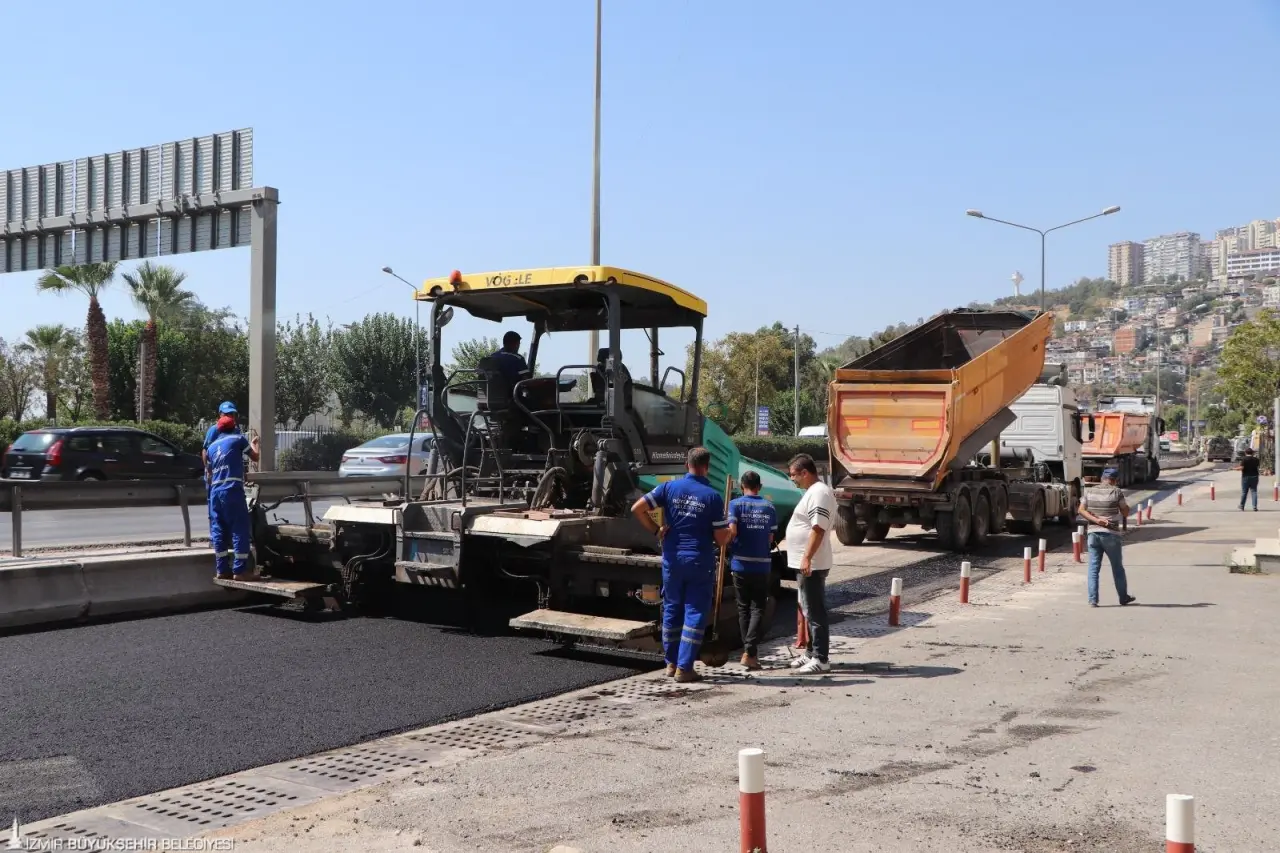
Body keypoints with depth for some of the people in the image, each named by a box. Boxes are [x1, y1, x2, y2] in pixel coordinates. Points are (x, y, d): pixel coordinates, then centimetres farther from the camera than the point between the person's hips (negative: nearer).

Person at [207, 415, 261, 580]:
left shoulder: (212, 446, 21)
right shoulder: (238, 439, 5)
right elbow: (256, 457, 12)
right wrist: (253, 444, 28)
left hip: (215, 491, 6)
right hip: (232, 489, -6)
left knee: (218, 530, 8)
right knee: (240, 529, -5)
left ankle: (222, 569, 9)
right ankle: (240, 570, -9)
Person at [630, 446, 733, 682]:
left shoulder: (669, 487, -2)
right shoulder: (713, 496, -8)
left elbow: (637, 508, -6)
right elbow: (721, 539, -7)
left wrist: (656, 530, 4)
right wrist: (729, 532, 14)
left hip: (672, 558, 3)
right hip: (700, 562, -3)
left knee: (672, 610, 15)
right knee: (695, 614, 3)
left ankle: (671, 662, 24)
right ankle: (684, 667, 1)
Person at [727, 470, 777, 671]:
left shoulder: (736, 504, -3)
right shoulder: (769, 506, 4)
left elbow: (732, 531, -14)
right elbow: (771, 538, 6)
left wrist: (729, 541, 7)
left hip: (741, 564, 0)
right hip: (762, 565, 1)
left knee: (744, 609, 12)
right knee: (758, 609, 4)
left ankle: (750, 651, 17)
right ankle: (749, 651, -9)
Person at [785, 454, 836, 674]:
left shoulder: (819, 493, -17)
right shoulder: (813, 491, 16)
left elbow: (818, 529, -24)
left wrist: (807, 558, -27)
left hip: (811, 564, -11)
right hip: (806, 563, 11)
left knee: (815, 612, -6)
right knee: (810, 611, 16)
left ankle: (820, 659, -3)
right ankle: (812, 653, 25)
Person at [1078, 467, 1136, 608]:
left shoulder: (1090, 491, 6)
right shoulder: (1116, 492, -5)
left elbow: (1081, 510, -2)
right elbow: (1125, 511, -1)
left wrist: (1096, 520, -10)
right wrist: (1124, 517, 19)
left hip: (1093, 533, 3)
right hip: (1110, 534, -3)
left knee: (1093, 568, 5)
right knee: (1117, 567, 12)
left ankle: (1092, 600, 0)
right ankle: (1123, 597, 23)